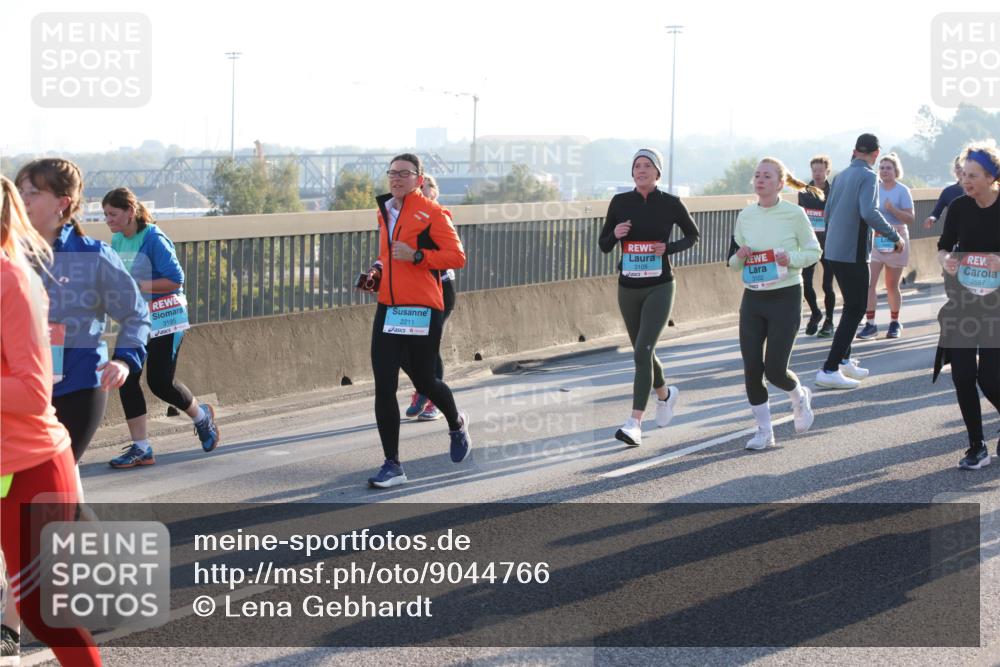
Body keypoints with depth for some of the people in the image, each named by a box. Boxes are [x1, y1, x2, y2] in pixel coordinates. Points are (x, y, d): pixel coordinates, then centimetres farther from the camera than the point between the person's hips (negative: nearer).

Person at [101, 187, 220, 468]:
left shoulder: (154, 239, -17)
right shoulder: (117, 241, 6)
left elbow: (175, 279, -20)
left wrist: (136, 286, -24)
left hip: (164, 319, -7)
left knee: (160, 382, -3)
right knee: (127, 379, -2)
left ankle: (202, 415, 27)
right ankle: (141, 449, 5)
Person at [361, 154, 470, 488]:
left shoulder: (432, 213, -6)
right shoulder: (385, 212, 15)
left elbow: (457, 257, -11)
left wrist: (416, 256, -20)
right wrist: (377, 270, 11)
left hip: (421, 310, -6)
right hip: (387, 309, 6)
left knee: (423, 380, 8)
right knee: (384, 388, -4)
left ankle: (457, 424, 41)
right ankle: (392, 466, 1)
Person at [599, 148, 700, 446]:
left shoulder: (671, 204, -5)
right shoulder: (620, 202, 1)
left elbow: (693, 235, 10)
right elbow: (604, 246, 6)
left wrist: (669, 248, -9)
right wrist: (615, 235, -16)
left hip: (659, 288, -4)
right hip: (628, 288, 4)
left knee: (642, 352, -18)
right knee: (643, 352, 18)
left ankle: (635, 424, -20)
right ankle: (665, 394, 48)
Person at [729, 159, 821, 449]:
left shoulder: (794, 214, -8)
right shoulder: (745, 216, 4)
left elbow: (814, 251, 1)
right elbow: (734, 263, 12)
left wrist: (791, 258, -18)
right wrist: (739, 257, -11)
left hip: (785, 297, -4)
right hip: (753, 298, 4)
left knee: (775, 370, -6)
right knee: (751, 368, -1)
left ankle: (800, 397, 29)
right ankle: (764, 430, 14)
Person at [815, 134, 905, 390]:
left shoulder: (841, 176, 11)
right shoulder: (868, 176, -12)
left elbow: (828, 212, 18)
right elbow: (869, 213, -25)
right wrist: (895, 236, -16)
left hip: (834, 251, 8)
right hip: (853, 253, -8)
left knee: (852, 306, 21)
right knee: (855, 309, -3)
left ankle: (844, 360, 27)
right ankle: (829, 370, -9)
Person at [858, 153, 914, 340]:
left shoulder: (902, 191, -5)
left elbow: (910, 219, -10)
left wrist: (892, 209, -22)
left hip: (895, 241, -3)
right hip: (874, 240, 3)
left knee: (892, 285, 6)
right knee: (869, 283, -10)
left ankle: (894, 322, 23)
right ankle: (870, 324, -7)